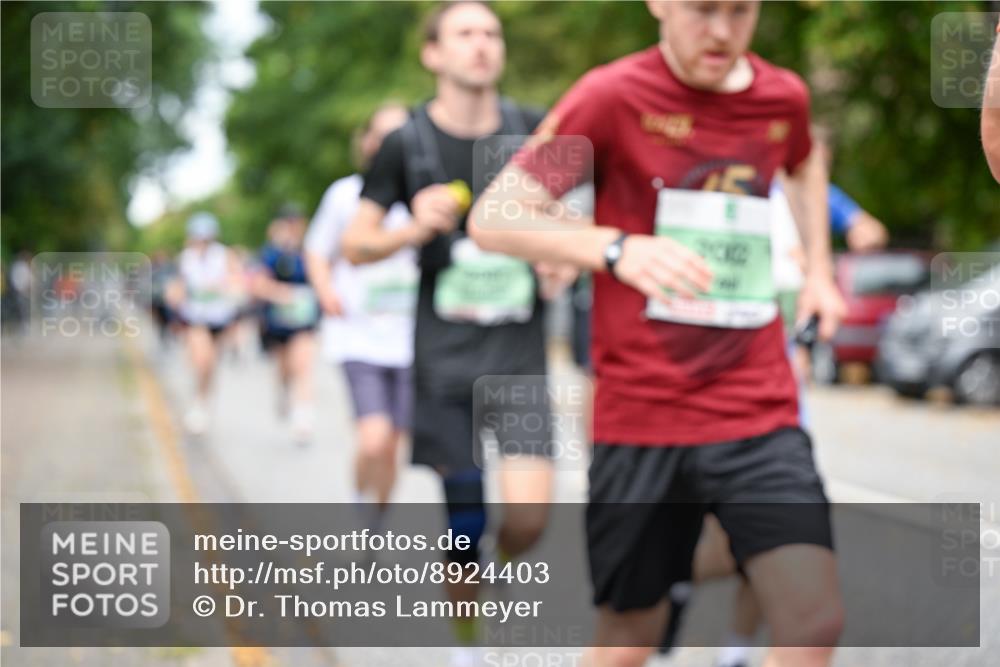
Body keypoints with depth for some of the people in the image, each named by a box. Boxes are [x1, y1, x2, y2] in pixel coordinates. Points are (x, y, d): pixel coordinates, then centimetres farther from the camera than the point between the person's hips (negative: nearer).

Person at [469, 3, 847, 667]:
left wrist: (818, 267, 18)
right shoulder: (613, 95, -8)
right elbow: (493, 218, -15)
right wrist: (616, 248, -31)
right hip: (641, 417, -3)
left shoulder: (784, 97, 5)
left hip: (760, 414, 3)